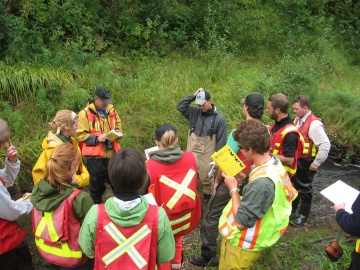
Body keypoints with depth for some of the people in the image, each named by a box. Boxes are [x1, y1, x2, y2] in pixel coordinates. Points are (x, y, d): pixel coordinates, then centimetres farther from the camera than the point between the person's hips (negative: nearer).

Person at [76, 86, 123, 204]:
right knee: (97, 185, 12)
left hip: (112, 155, 4)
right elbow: (80, 135, -11)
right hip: (95, 157, -4)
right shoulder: (85, 113, -8)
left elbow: (118, 126, 18)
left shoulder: (111, 110, 8)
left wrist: (116, 133, -4)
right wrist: (96, 138, -22)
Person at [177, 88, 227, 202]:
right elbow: (180, 107, -6)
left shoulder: (219, 118, -8)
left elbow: (222, 140, -6)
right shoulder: (195, 112, 1)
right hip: (191, 151, 3)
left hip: (207, 155, -3)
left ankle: (208, 196, 30)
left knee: (206, 177, 7)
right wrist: (193, 95, -10)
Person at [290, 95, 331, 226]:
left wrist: (317, 162, -21)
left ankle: (303, 215, 26)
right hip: (296, 159, 8)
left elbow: (325, 144, -25)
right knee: (294, 184, 22)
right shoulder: (298, 120, 1)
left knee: (304, 188, 7)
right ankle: (292, 207, 43)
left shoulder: (314, 124, -23)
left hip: (306, 162, -8)